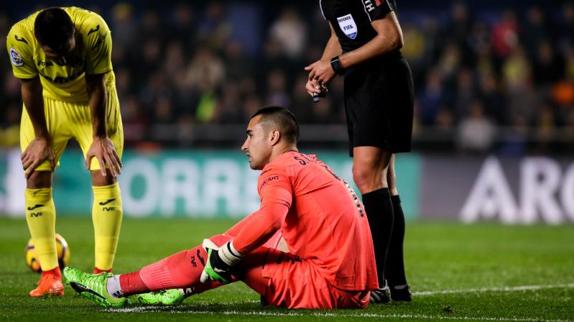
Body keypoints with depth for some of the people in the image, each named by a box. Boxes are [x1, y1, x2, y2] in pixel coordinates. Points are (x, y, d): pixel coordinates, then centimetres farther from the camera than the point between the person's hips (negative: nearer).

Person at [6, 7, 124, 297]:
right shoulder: (19, 37, -34)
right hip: (47, 101, 1)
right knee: (36, 179, -7)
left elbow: (97, 85, -22)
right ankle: (50, 275, 0)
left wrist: (99, 137, -13)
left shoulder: (95, 30, -37)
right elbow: (30, 88, -18)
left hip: (92, 100, -1)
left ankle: (102, 273, -7)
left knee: (105, 175, -11)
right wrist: (41, 137, -9)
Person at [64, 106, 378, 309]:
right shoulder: (314, 166, 22)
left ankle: (115, 287, 8)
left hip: (327, 288, -8)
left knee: (223, 255, -1)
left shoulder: (280, 169, -7)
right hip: (357, 290, 8)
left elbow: (270, 217, -27)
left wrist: (226, 253, -15)